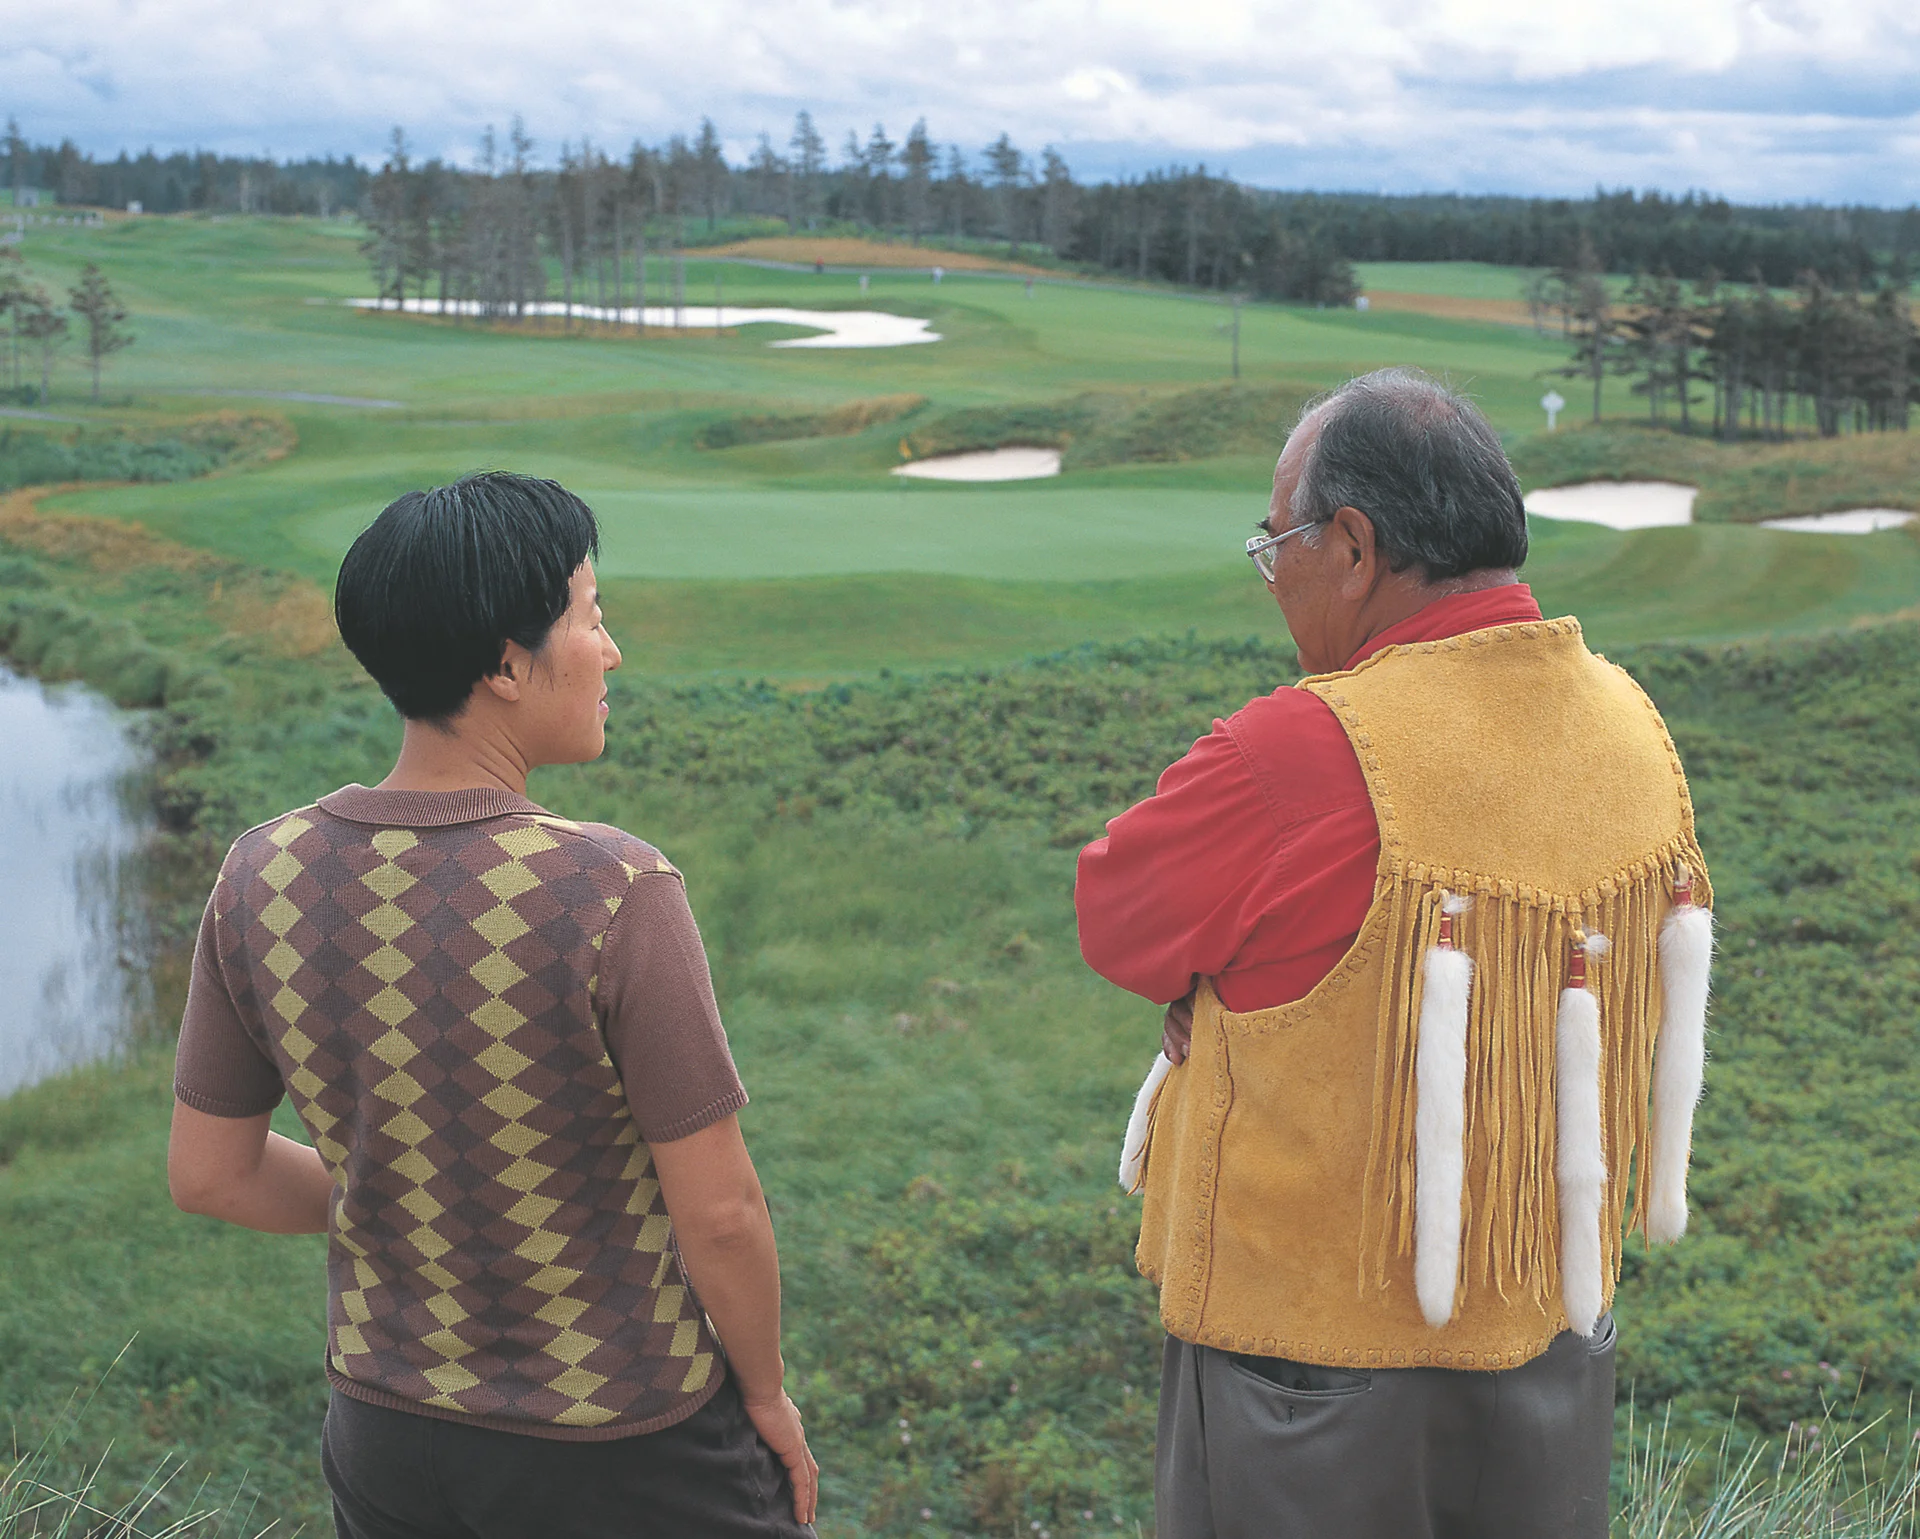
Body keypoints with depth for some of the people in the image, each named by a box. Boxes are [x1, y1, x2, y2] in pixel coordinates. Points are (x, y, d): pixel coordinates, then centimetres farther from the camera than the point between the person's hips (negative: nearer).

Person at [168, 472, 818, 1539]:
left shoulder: (259, 880, -10)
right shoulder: (613, 893, -25)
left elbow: (208, 1174, 1)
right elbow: (718, 1212, -19)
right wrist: (768, 1394, -2)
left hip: (388, 1446, 5)